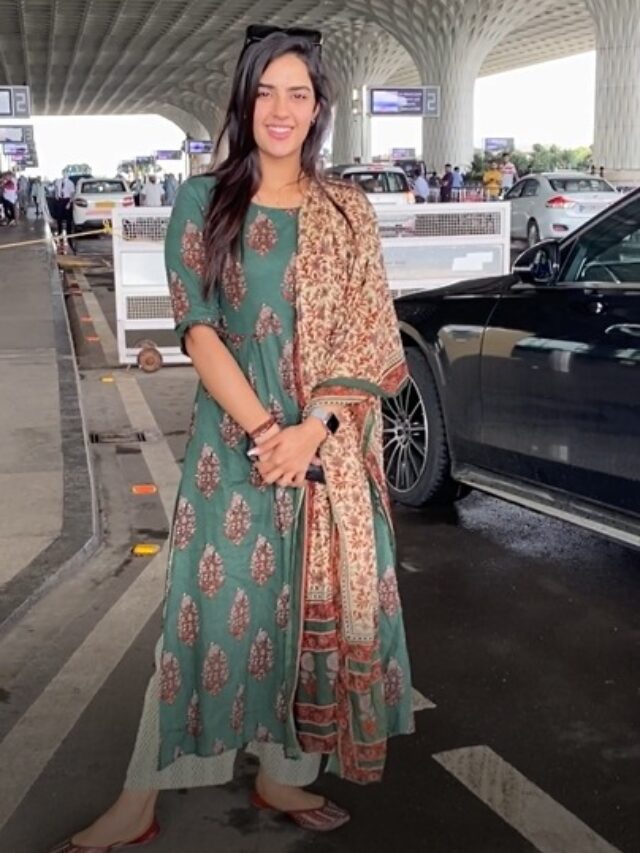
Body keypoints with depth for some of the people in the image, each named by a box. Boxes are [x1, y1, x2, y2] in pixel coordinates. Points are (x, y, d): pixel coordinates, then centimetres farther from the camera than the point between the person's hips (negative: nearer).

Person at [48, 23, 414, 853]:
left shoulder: (348, 211, 6)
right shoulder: (202, 203, 2)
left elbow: (369, 338, 0)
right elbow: (197, 330, -5)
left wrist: (313, 428, -13)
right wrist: (263, 429, -15)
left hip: (331, 443, 2)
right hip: (235, 436, -2)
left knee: (317, 604, 8)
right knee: (208, 606, -1)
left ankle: (283, 778, 26)